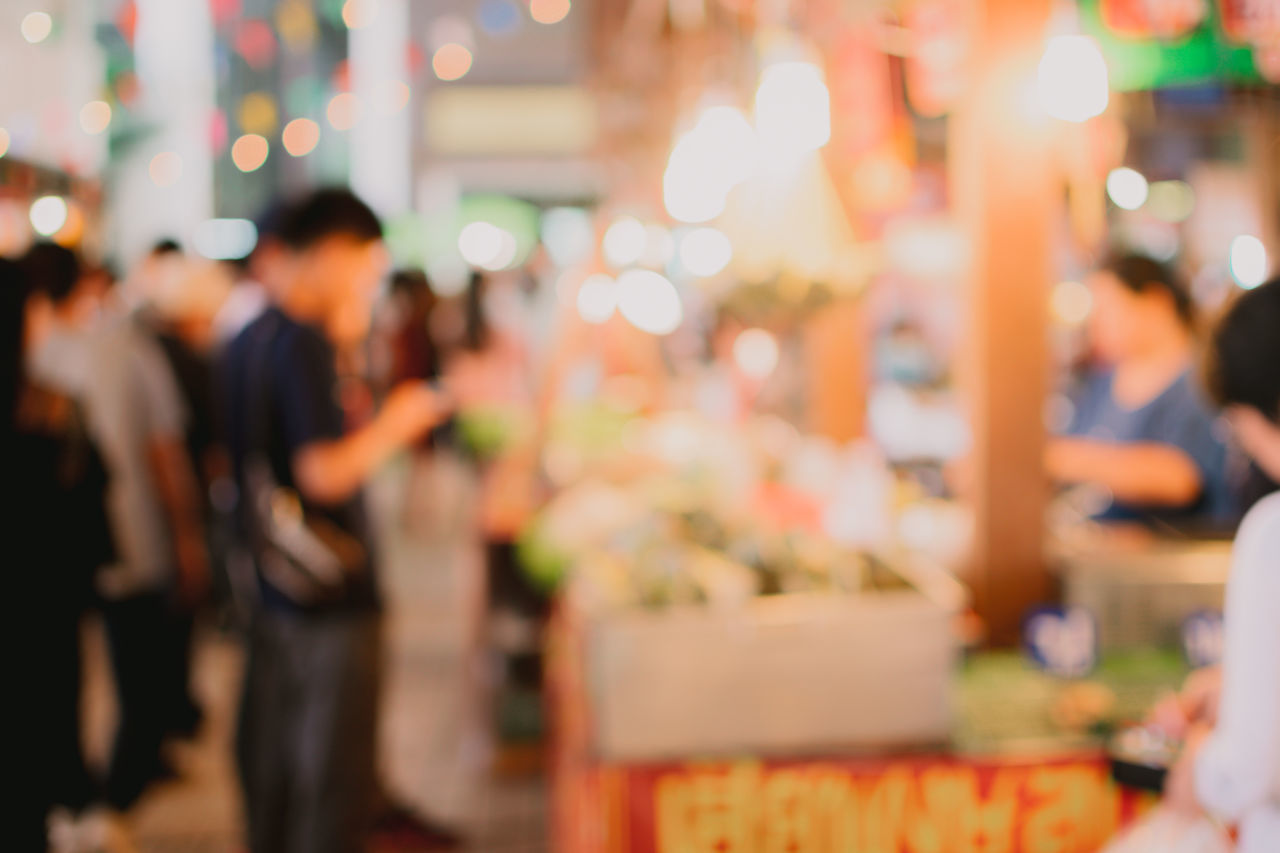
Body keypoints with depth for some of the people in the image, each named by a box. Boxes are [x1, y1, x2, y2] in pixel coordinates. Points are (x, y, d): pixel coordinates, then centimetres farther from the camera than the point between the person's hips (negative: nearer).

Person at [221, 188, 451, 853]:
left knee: (271, 770, 17)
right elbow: (325, 472, -25)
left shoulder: (248, 341, 11)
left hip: (271, 588, 9)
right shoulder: (305, 344, -17)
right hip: (330, 596, -9)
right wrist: (394, 423, -10)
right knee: (334, 781, 0)